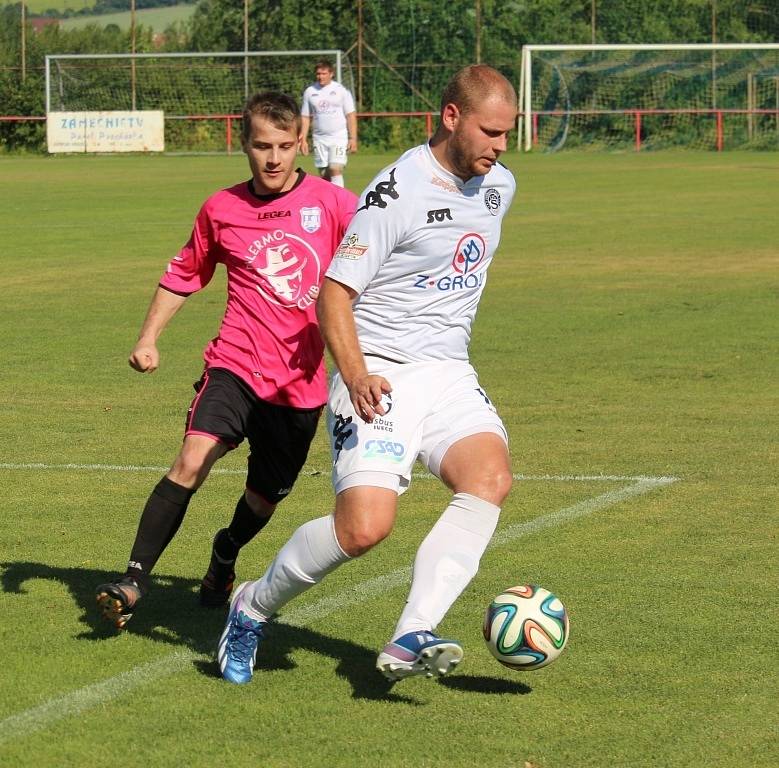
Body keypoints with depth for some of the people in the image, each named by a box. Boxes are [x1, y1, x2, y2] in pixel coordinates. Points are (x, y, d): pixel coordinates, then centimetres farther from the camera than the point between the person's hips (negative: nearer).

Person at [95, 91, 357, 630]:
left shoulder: (333, 203, -3)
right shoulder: (222, 210, 3)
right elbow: (185, 275, 18)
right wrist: (149, 337, 12)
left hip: (301, 381, 1)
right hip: (238, 363, -1)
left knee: (266, 495, 13)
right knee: (193, 460, -24)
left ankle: (225, 555, 47)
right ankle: (135, 580, -19)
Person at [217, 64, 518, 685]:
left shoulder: (499, 185, 10)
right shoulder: (398, 192, -13)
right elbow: (334, 293, -13)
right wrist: (356, 375, -25)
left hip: (450, 376, 7)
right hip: (381, 378, -6)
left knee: (492, 474, -23)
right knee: (365, 527, -20)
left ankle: (410, 642, -28)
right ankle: (253, 609, 8)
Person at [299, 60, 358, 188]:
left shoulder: (341, 90, -1)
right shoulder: (310, 92, 7)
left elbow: (351, 115, -1)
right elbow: (305, 118, 12)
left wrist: (353, 138, -7)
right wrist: (303, 139, 5)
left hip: (339, 138, -3)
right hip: (319, 139, 3)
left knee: (335, 169, -17)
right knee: (324, 174, 4)